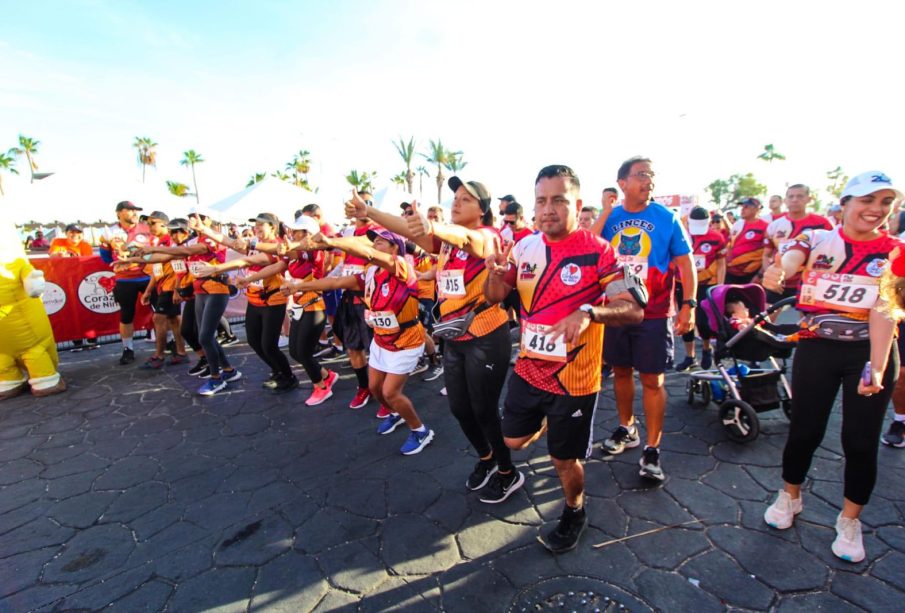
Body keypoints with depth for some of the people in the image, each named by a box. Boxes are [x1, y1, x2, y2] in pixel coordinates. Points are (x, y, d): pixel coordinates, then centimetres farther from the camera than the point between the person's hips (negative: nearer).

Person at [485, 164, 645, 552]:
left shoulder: (597, 251, -15)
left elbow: (635, 309, -19)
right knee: (513, 440, 21)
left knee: (564, 459, 10)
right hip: (528, 370, 5)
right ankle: (550, 423, 53)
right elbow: (495, 297, 8)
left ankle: (574, 513, 43)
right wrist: (495, 273, -15)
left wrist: (589, 311, -37)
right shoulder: (525, 247, 0)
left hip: (573, 379, -5)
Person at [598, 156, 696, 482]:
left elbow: (685, 261, -4)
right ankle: (626, 428, 35)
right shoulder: (609, 219, 2)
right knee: (621, 371, 14)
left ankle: (652, 450, 14)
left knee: (652, 379, 1)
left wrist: (689, 304, -12)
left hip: (654, 313, -3)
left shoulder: (667, 217, -4)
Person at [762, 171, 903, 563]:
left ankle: (849, 522, 28)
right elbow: (787, 261, -22)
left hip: (869, 353, 1)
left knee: (860, 441, 6)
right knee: (804, 430, 6)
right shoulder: (816, 240, -2)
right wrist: (773, 273, -47)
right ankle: (789, 497, 32)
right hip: (816, 349, -1)